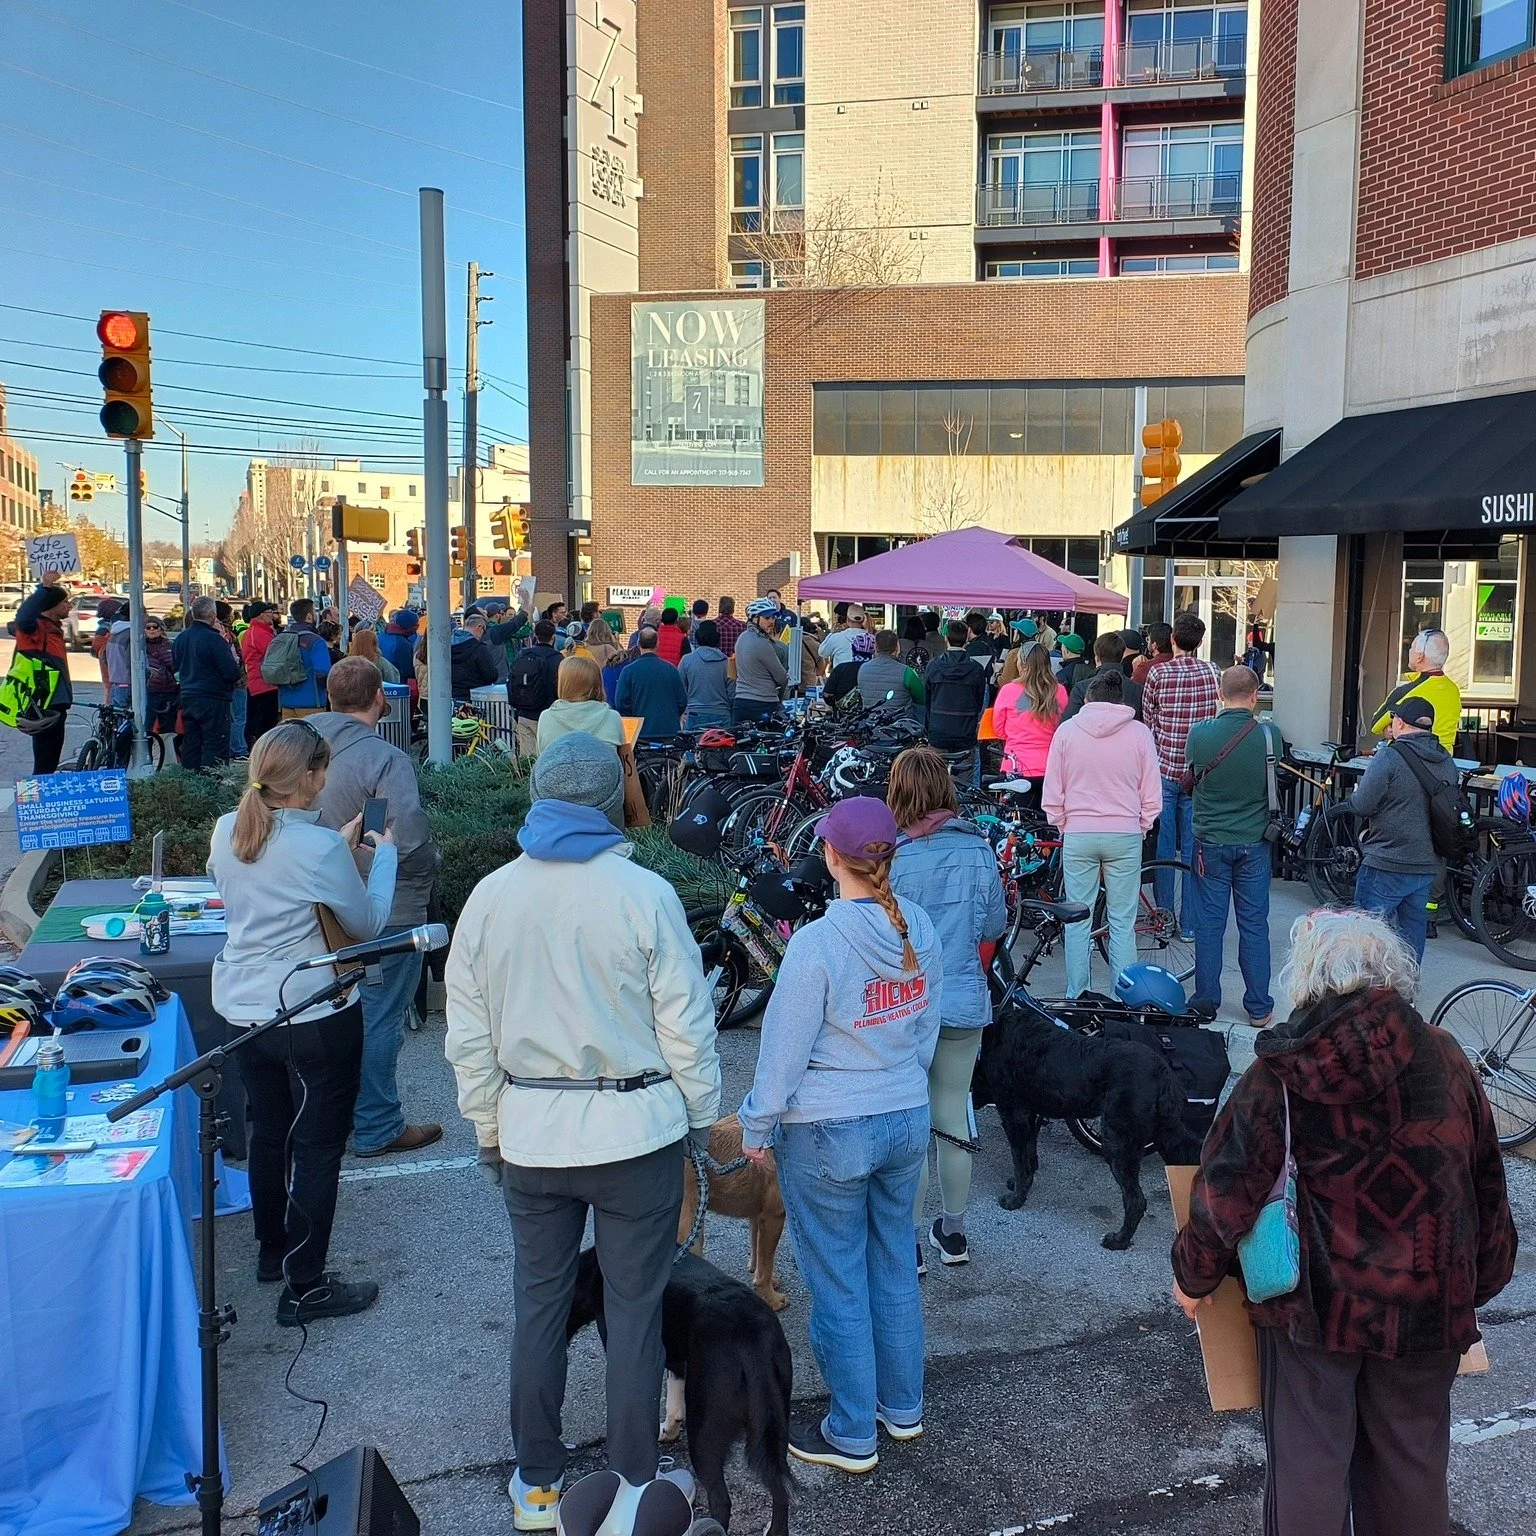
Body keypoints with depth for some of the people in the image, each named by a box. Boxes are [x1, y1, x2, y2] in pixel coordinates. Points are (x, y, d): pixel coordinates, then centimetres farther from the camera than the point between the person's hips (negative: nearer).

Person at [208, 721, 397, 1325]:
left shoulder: (227, 832, -3)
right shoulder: (320, 848, -24)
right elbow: (368, 924, -9)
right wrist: (384, 853, 3)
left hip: (243, 1008, 7)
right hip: (314, 1014, -7)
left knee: (269, 1131, 23)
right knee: (318, 1145, 5)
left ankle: (272, 1251, 40)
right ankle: (305, 1287, 10)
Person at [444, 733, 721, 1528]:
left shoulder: (489, 897, -4)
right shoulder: (645, 895, -14)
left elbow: (468, 1037, 2)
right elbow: (686, 1025, -9)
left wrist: (488, 1129, 14)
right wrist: (703, 1118, 5)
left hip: (530, 1133, 3)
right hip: (636, 1130, -3)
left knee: (538, 1302, 16)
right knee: (634, 1306, 10)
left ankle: (537, 1482, 30)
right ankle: (634, 1483, 22)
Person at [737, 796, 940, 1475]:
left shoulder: (817, 944, -23)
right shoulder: (920, 932, -4)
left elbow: (784, 1051, -15)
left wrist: (756, 1126, -1)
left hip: (829, 1134, -6)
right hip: (908, 1120, 6)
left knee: (839, 1285, 8)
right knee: (894, 1266, 21)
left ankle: (852, 1437, 21)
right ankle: (903, 1407, 35)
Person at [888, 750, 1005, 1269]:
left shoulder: (895, 859, -15)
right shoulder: (979, 849, -4)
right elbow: (995, 926, 5)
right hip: (965, 1002, 4)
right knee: (955, 1118, 16)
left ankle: (910, 1241, 15)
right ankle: (953, 1232, 30)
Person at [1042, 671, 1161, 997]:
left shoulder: (1066, 730, 0)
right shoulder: (1139, 732, -1)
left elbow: (1051, 796, 2)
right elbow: (1152, 796, 1)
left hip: (1078, 836, 0)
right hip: (1125, 836, 0)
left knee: (1077, 921, 8)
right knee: (1122, 922, 6)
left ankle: (1076, 997, 13)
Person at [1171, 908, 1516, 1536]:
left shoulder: (1281, 1072, -12)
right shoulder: (1446, 1059, -3)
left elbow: (1227, 1187, -12)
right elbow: (1487, 1187, 6)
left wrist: (1193, 1275, 2)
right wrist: (1482, 1283, 20)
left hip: (1313, 1303, -3)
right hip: (1427, 1307, 3)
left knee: (1305, 1464, 10)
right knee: (1411, 1462, 18)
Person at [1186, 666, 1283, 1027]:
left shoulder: (1199, 733, -12)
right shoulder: (1269, 735, -11)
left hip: (1210, 842, 0)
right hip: (1254, 843, 1)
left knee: (1209, 924, 8)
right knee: (1254, 925, 8)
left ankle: (1206, 1003, 15)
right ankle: (1258, 1008, 14)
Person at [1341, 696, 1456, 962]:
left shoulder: (1390, 757, -16)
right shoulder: (1447, 762, 7)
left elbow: (1362, 805, -16)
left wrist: (1353, 797, 5)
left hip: (1387, 865, -7)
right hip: (1428, 866, 7)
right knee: (1413, 933, 15)